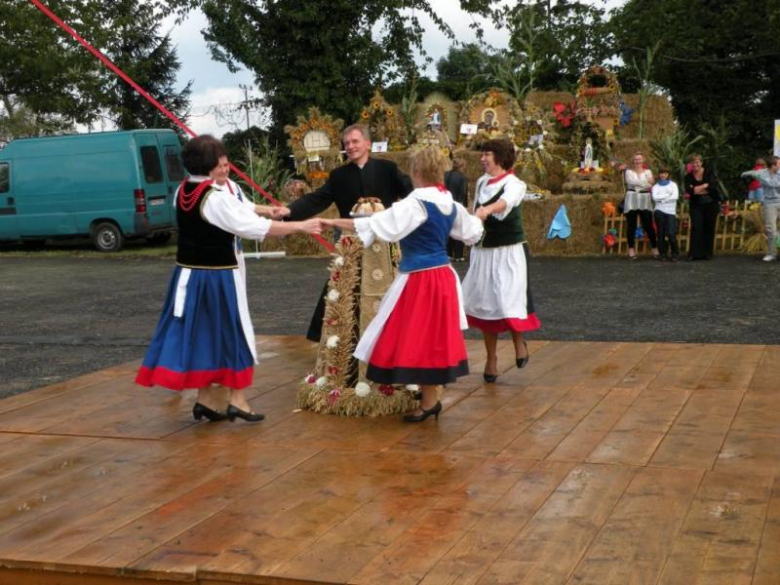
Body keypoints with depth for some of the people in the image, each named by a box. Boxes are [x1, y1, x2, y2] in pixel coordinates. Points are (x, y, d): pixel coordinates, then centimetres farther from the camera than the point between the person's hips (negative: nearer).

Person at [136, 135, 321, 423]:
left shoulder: (183, 192, 4)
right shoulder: (216, 198, -21)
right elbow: (255, 226, -23)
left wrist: (265, 209, 16)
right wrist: (300, 226, -18)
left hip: (189, 274, 7)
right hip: (217, 276, -7)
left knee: (201, 332, 12)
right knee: (230, 333, 5)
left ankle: (206, 398, 17)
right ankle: (237, 400, 11)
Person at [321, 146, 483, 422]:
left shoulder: (415, 203, -17)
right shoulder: (451, 205, 7)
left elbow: (379, 224, -23)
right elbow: (472, 232, 23)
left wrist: (336, 222, -16)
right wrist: (477, 217, 47)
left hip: (419, 279, -8)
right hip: (443, 275, 8)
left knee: (417, 338, 1)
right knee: (432, 337, 18)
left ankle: (429, 401, 9)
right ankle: (429, 396, 30)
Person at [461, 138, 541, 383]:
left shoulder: (514, 184, -14)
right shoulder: (481, 182, 6)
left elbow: (505, 202, -37)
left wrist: (487, 209, -57)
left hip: (509, 252, -6)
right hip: (483, 251, 6)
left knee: (508, 302, -13)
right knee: (485, 304, 9)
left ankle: (519, 341, 19)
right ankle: (491, 358, 22)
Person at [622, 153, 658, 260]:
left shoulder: (648, 171, 12)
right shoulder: (629, 172, 10)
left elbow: (651, 184, -5)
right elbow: (630, 181, -11)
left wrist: (638, 183, -20)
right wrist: (645, 183, -11)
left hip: (645, 200, 0)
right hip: (632, 200, 0)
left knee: (648, 225, -3)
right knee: (631, 225, -2)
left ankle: (655, 249, 4)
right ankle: (631, 250, 2)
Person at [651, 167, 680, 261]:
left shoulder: (673, 185, 13)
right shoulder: (655, 186, 13)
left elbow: (676, 196, -4)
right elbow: (655, 197, -5)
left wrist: (662, 199, -5)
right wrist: (668, 195, -6)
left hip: (671, 211, -1)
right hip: (659, 211, 1)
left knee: (671, 234, -11)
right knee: (661, 233, -1)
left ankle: (675, 254, -2)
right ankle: (662, 254, 6)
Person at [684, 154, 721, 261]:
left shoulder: (708, 173, -2)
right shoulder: (689, 177, 2)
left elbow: (713, 186, -18)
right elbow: (689, 191, -14)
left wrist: (697, 189, -16)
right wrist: (705, 186, -17)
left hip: (711, 205, 0)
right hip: (696, 206, 0)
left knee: (709, 229, 3)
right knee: (696, 228, -11)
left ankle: (707, 253, 12)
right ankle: (695, 253, -9)